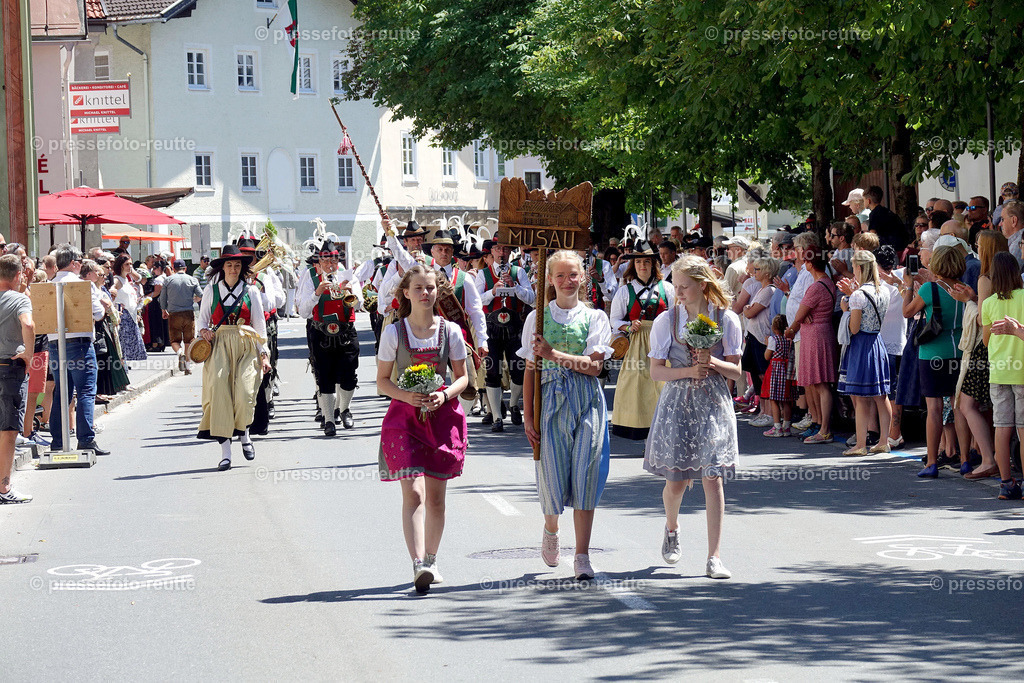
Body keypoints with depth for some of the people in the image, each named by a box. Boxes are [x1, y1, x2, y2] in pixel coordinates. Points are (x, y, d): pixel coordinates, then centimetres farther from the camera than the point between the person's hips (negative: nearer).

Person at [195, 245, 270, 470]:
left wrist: (263, 353, 4)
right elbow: (202, 318, 17)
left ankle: (243, 432, 16)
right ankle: (225, 451, -9)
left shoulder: (251, 291, 8)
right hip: (219, 345, 0)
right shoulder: (211, 290, 9)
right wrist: (204, 330, -5)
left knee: (245, 393, -15)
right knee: (219, 392, -11)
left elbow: (260, 324, 9)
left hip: (245, 346, 0)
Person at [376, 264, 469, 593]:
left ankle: (431, 561, 23)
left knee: (436, 496, 7)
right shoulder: (394, 333, 0)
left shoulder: (450, 331, 3)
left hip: (442, 415, 2)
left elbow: (462, 377, 8)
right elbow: (382, 381, 3)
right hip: (404, 415, -2)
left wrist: (444, 395, -12)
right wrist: (406, 396, -15)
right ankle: (418, 565, -23)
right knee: (414, 492, -14)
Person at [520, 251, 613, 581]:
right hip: (551, 400, 0)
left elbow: (594, 366, -5)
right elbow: (531, 371, 7)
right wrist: (528, 417, 1)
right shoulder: (538, 317, 8)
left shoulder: (595, 317, 6)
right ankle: (550, 530, 32)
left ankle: (582, 556, 0)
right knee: (553, 475, -1)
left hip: (587, 401, 0)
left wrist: (555, 355, -15)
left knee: (585, 475, -6)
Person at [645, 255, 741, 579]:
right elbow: (656, 371, 0)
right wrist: (688, 371, -15)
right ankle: (672, 528, 38)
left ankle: (714, 557, -3)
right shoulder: (667, 320, -1)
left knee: (712, 477, -6)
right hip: (678, 403, 0)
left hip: (713, 403, 0)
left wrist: (713, 363, -16)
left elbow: (736, 370, 4)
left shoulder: (727, 320, -1)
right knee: (676, 480, 4)